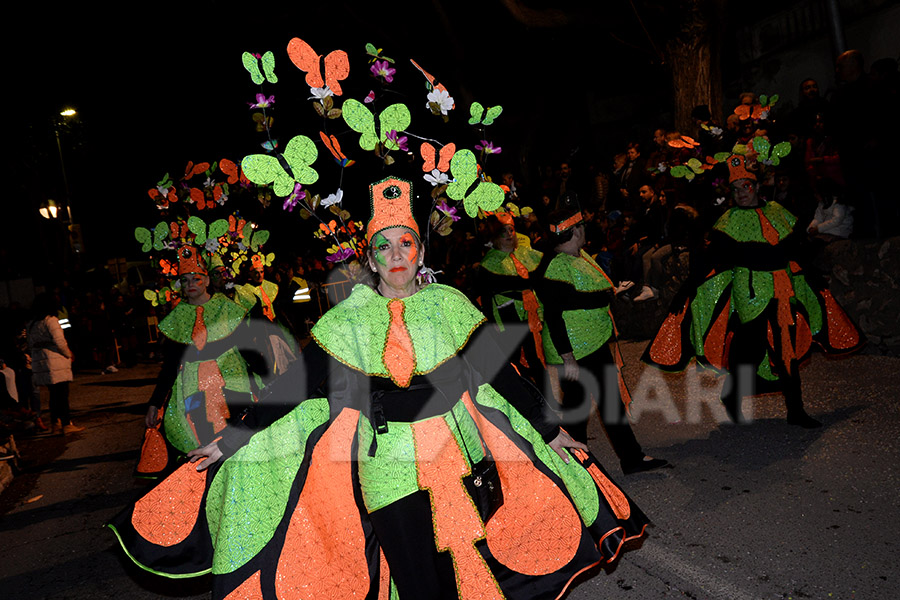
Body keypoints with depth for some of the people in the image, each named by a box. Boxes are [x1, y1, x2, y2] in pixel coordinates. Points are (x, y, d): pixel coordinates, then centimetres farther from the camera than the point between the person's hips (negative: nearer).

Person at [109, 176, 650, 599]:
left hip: (458, 454, 1)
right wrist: (232, 440, -3)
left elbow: (499, 373, 6)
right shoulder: (345, 322, 0)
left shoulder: (451, 305, 2)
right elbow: (294, 385, 0)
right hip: (386, 464, -1)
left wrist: (550, 431, 8)